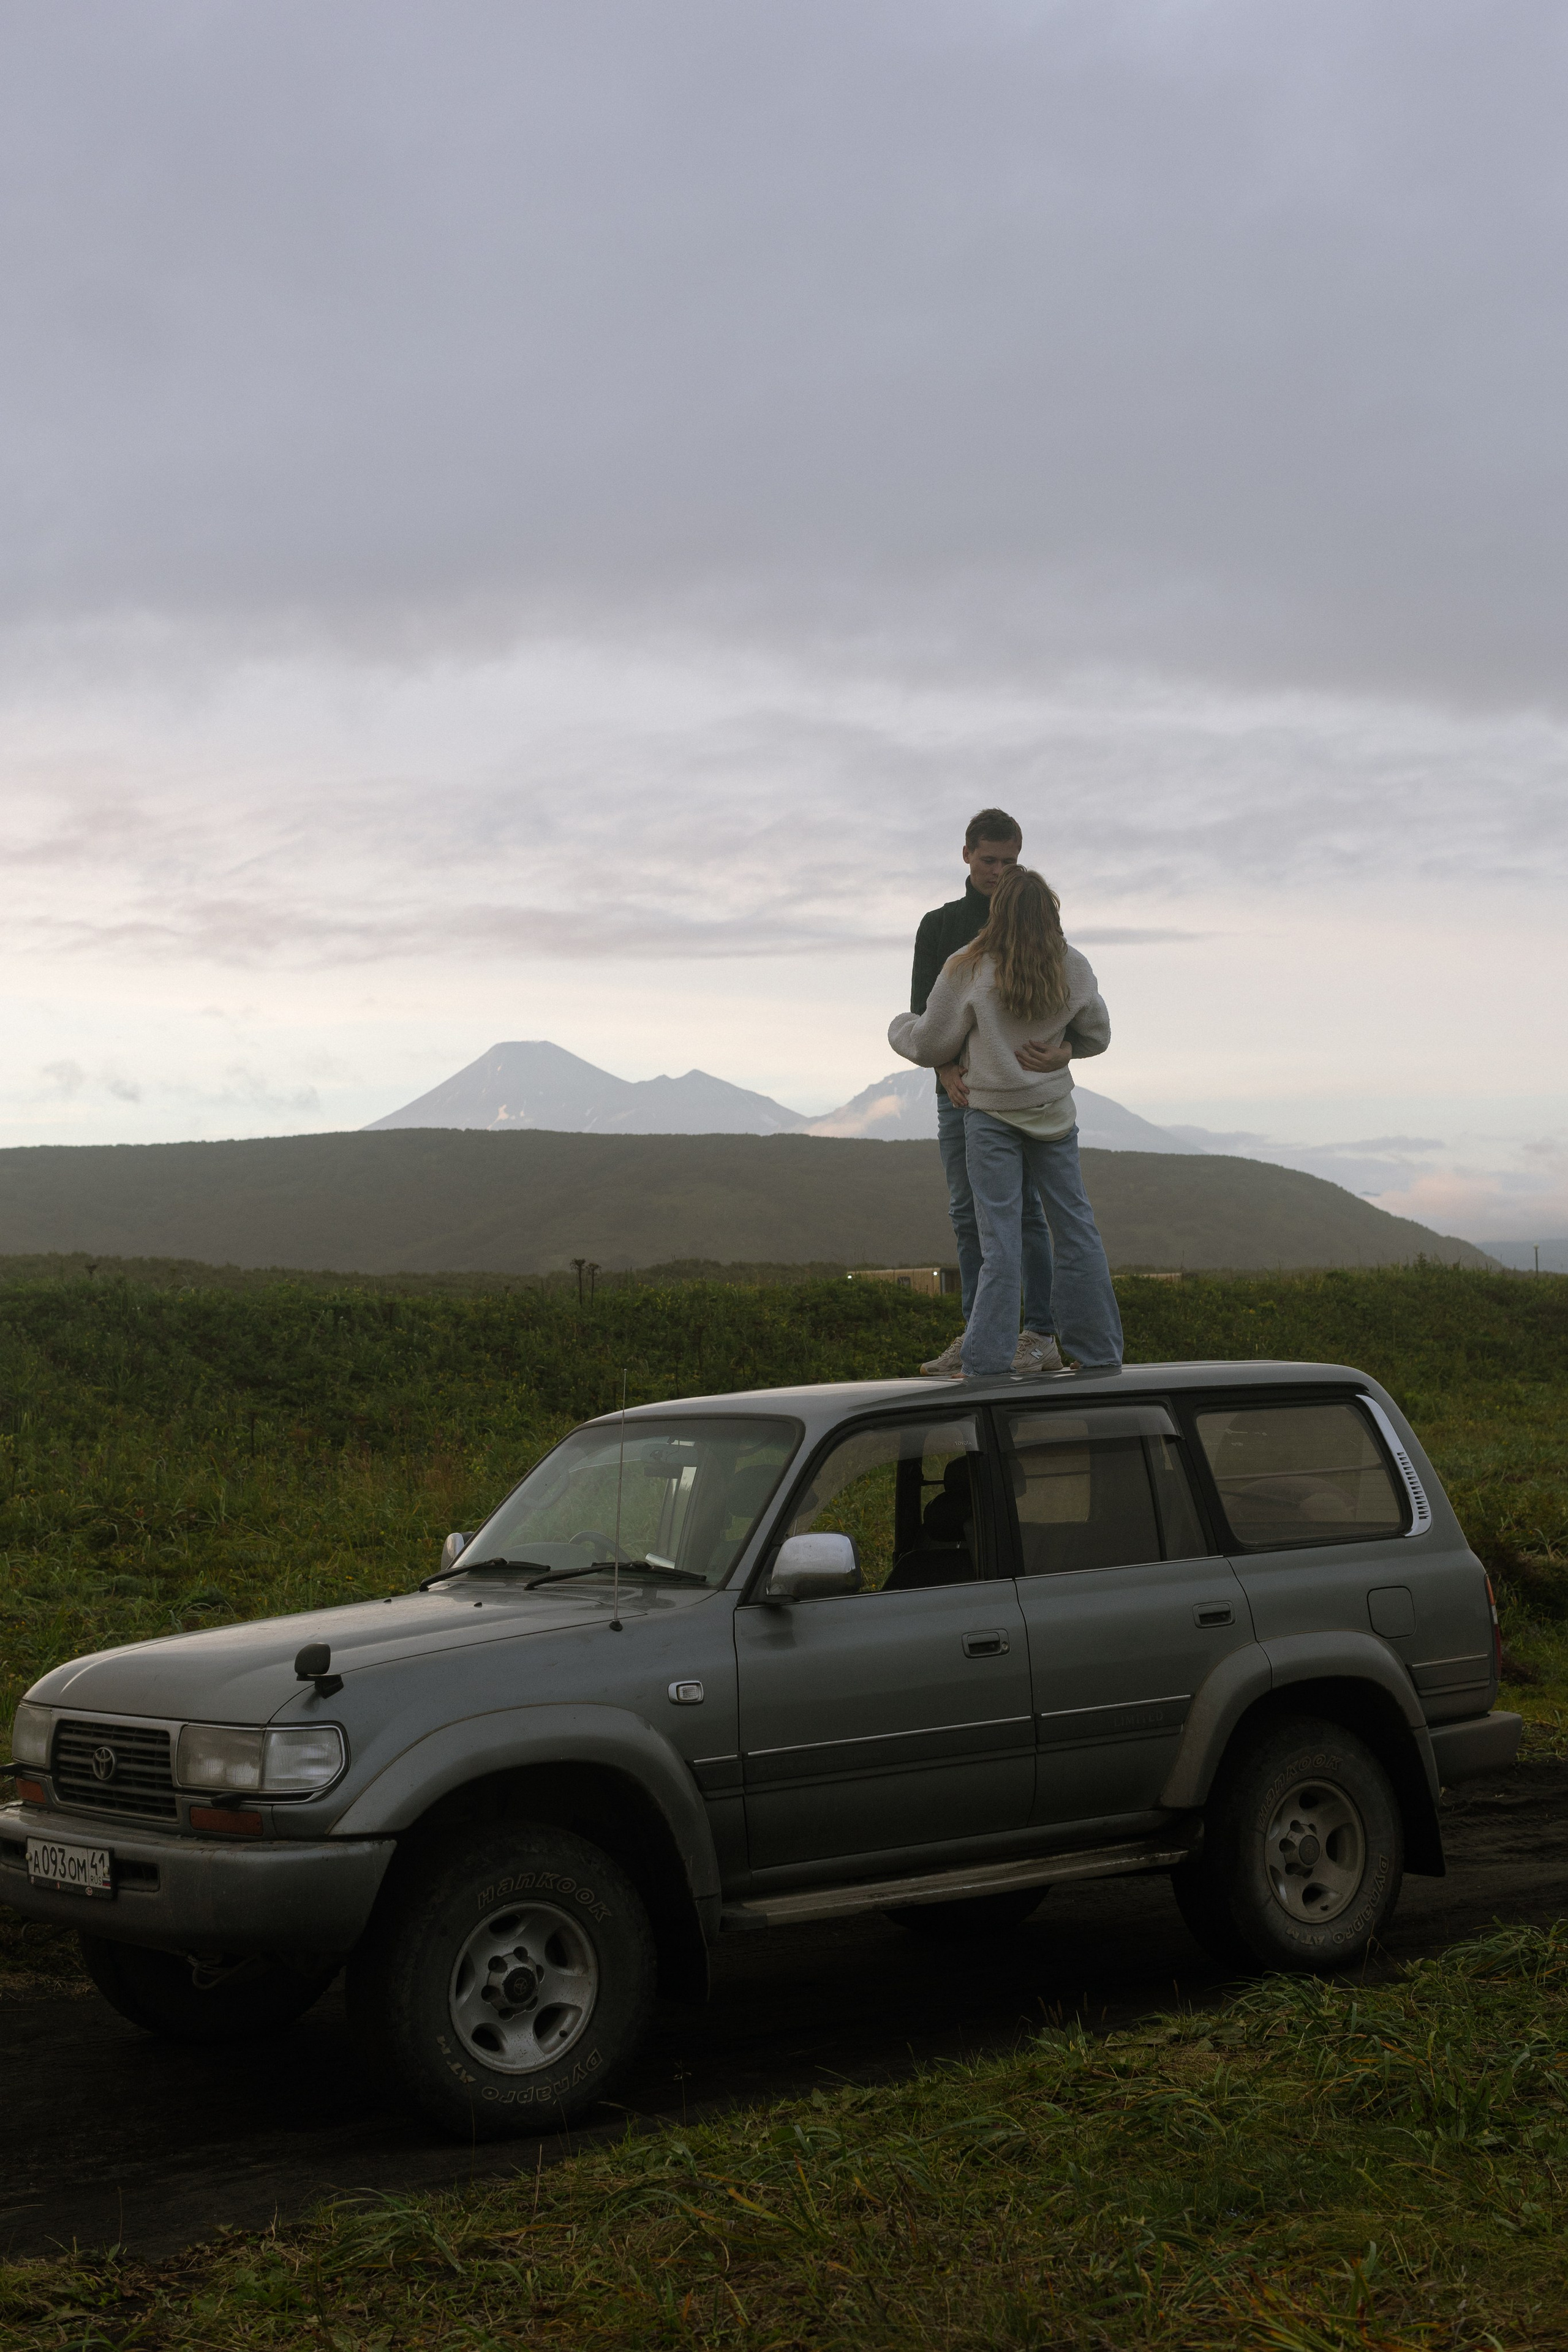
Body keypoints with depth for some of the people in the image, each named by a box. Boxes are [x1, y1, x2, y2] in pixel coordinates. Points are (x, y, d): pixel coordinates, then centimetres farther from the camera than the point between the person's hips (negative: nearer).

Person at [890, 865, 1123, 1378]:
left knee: (1000, 1241, -2)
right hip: (1054, 1114, 3)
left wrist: (898, 1026, 19)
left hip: (992, 1116, -3)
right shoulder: (1072, 969, -2)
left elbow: (929, 1044, -3)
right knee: (1075, 1226, 10)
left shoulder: (967, 971, -12)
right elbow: (1097, 1035, 12)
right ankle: (1100, 1354, 16)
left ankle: (987, 1364, -2)